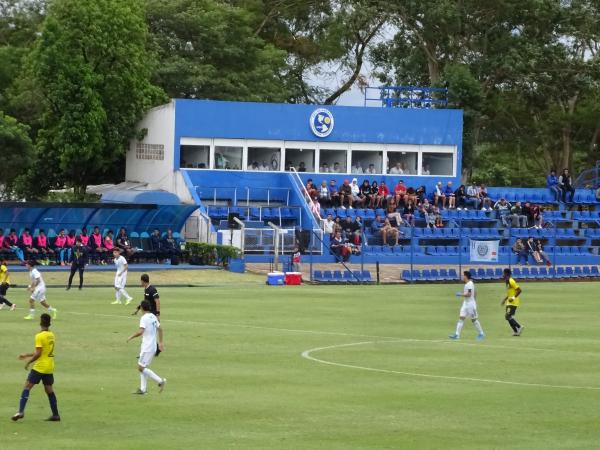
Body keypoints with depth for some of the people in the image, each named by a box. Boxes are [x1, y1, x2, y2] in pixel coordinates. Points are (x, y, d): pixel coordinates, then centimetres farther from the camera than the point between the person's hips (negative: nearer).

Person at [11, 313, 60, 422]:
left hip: (39, 367, -7)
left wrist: (28, 362, -5)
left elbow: (38, 353, -19)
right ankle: (56, 415, 13)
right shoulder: (51, 335, 9)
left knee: (27, 387, -3)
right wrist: (27, 355, 21)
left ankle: (21, 412, -13)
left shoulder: (40, 336, -15)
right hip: (49, 368, 7)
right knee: (49, 390, 13)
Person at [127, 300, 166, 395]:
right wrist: (160, 342, 26)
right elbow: (160, 329, 17)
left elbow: (140, 332, -27)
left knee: (141, 368, -5)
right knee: (142, 367, 15)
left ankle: (160, 381, -8)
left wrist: (131, 337, -12)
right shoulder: (153, 317, 9)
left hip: (147, 347, -9)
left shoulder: (144, 318, -17)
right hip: (153, 346, 9)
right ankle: (143, 389, 14)